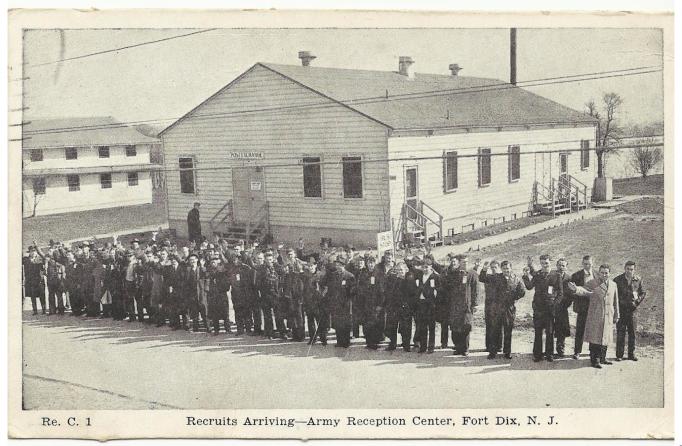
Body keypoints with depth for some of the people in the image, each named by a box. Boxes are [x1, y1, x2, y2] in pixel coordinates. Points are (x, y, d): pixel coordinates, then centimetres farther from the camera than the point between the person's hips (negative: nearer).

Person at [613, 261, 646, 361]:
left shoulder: (638, 280, 3)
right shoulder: (618, 279, -1)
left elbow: (643, 293, 12)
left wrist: (637, 302, -1)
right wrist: (617, 304, -4)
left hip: (632, 309, 2)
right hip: (621, 309, -2)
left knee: (632, 333, 6)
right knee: (620, 332, -1)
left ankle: (631, 354, 15)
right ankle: (619, 354, 4)